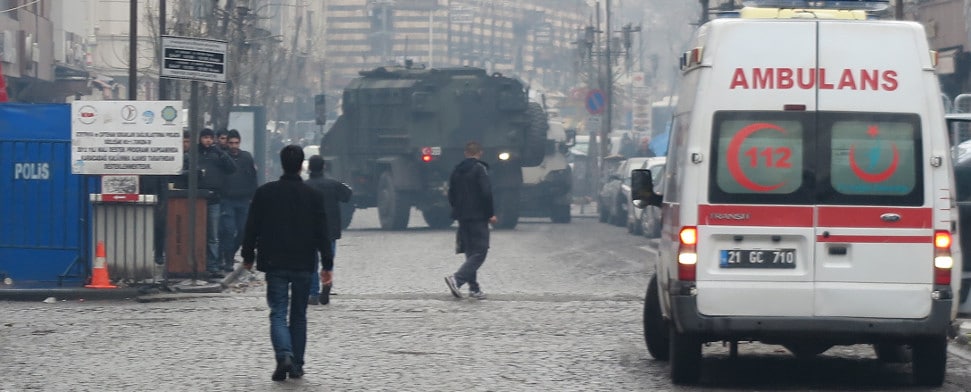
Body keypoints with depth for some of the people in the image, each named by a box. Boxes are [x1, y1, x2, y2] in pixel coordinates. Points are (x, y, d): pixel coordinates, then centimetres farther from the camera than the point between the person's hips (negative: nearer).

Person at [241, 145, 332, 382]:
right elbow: (322, 233, -1)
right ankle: (296, 365, 14)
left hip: (274, 264, -1)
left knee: (278, 313, -1)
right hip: (304, 264, 1)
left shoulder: (264, 193, -3)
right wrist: (327, 264, 3)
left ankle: (284, 355, -25)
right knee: (299, 316, 12)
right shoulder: (313, 196, -2)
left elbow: (252, 228, 1)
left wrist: (248, 257, 13)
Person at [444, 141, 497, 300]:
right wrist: (491, 213, -9)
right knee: (480, 252, -6)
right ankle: (457, 278, -22)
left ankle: (474, 288, 10)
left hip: (462, 217, 7)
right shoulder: (480, 169, -10)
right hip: (478, 217, -7)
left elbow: (451, 195, 15)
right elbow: (486, 193, -17)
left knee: (471, 252, 14)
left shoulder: (456, 170, 11)